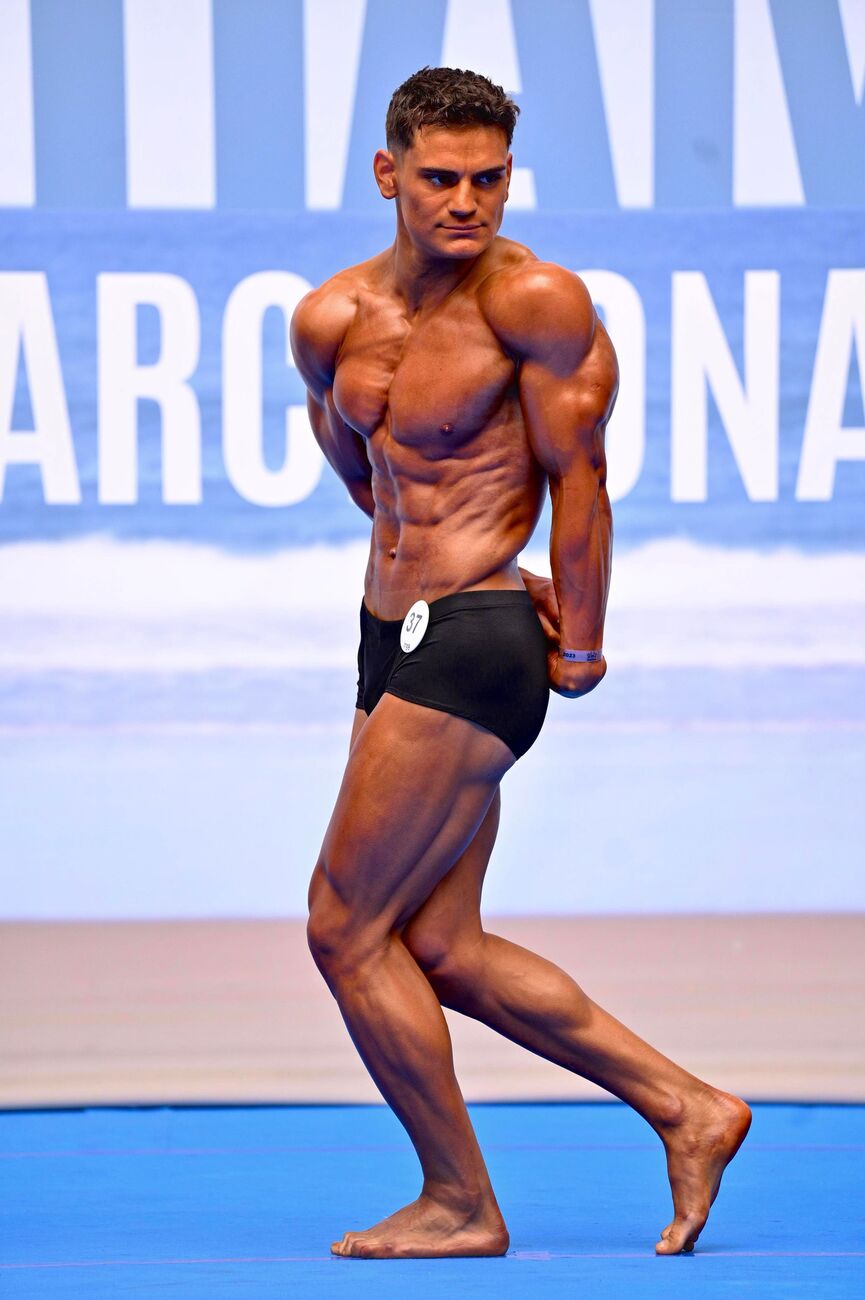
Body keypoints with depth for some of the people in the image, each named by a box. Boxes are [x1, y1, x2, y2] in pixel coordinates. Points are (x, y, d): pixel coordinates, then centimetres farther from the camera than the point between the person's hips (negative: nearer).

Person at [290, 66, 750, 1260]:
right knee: (440, 949, 10)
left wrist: (581, 648, -3)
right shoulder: (332, 318, 6)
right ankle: (688, 1111, 17)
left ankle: (460, 1206, 7)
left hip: (473, 647, -8)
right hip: (394, 634, 8)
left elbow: (577, 472, -9)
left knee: (347, 929, -6)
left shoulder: (535, 299, -14)